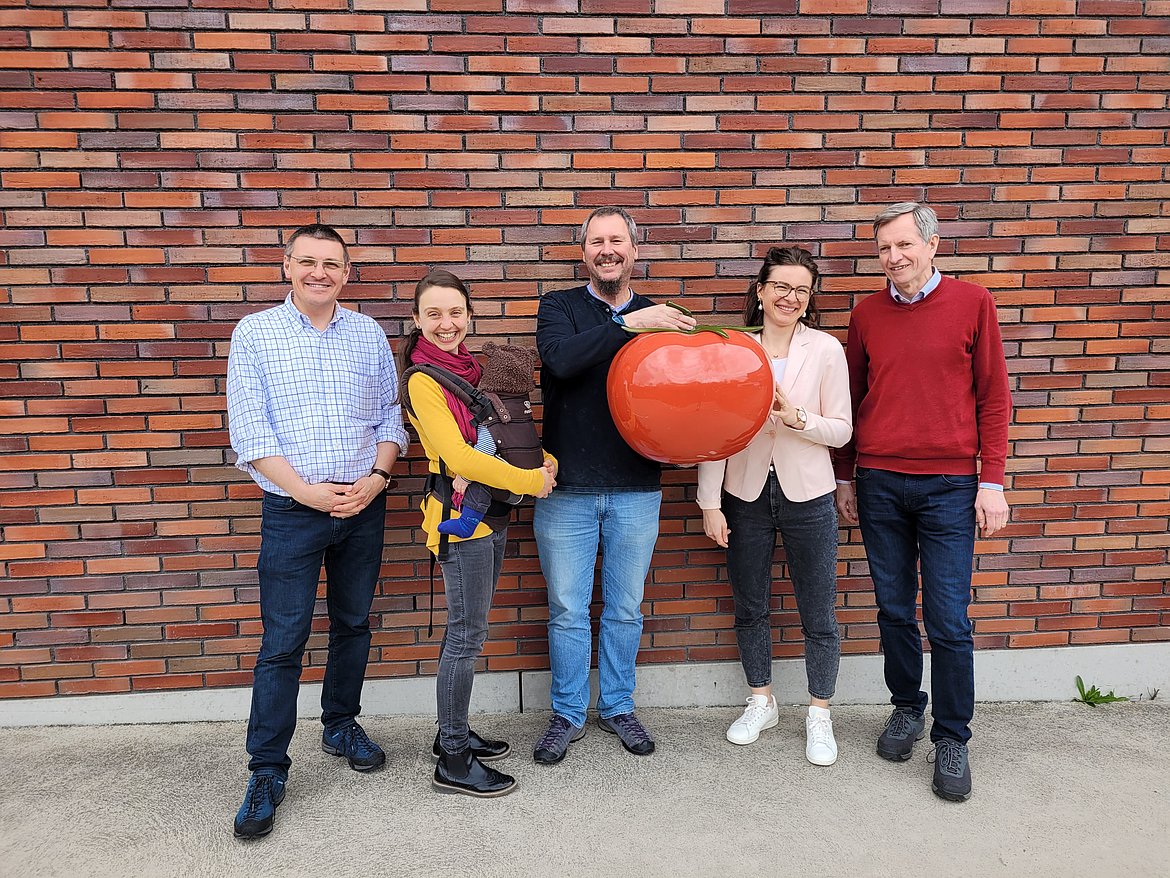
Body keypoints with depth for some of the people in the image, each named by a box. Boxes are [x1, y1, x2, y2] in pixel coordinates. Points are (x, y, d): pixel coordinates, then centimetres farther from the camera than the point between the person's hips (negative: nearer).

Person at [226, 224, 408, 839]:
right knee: (283, 641, 0)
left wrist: (376, 476, -9)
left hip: (364, 506, 3)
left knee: (353, 625, 15)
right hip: (292, 511, -3)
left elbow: (390, 416, 7)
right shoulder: (255, 333, -1)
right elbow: (249, 431, -7)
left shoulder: (368, 334, 7)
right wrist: (307, 491, -16)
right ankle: (267, 771, 13)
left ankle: (341, 725, 35)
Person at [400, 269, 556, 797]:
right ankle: (453, 762, 12)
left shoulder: (470, 366, 11)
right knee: (467, 635, -1)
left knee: (466, 629, 16)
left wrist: (543, 461, -3)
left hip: (490, 511, 8)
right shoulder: (423, 379, -12)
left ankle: (453, 734, 30)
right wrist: (530, 481, -15)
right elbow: (457, 456, -20)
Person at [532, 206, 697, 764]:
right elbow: (560, 358, -21)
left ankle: (618, 707, 33)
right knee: (568, 612, 8)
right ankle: (568, 717, 27)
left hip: (636, 492, 2)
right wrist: (628, 323, -26)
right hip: (566, 490, -1)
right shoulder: (559, 307, 1)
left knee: (625, 609, 14)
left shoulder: (657, 318, 7)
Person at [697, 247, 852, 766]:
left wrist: (796, 418, -21)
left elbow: (841, 430, -2)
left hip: (807, 495, -1)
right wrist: (710, 503, -5)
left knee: (819, 615, 8)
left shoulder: (826, 349, -4)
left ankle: (819, 716, 28)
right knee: (749, 608, 15)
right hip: (745, 495, 2)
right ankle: (761, 703, 37)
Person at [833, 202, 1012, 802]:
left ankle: (952, 739, 17)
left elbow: (993, 397, 0)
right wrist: (844, 477, 12)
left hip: (949, 484, -2)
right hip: (878, 484, 3)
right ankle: (906, 709, 32)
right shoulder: (867, 314, 7)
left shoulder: (972, 303, 0)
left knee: (948, 621, 0)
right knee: (894, 610, 12)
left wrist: (992, 482, -4)